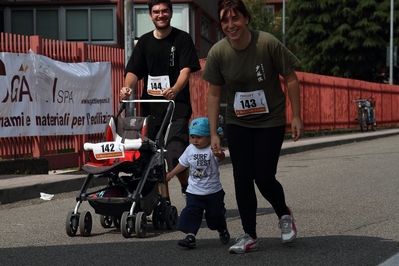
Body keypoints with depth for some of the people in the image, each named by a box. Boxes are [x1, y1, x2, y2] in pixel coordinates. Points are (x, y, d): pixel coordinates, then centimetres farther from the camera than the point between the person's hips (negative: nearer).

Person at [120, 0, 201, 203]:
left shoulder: (182, 39, 0)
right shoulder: (144, 42, 11)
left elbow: (186, 69, -12)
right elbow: (133, 71, 5)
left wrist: (175, 89, -32)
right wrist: (127, 87, -17)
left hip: (177, 106, -5)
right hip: (151, 106, 5)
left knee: (175, 156, -15)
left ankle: (187, 190, 9)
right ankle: (164, 201, 18)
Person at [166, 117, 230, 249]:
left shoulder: (212, 149, -17)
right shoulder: (190, 149, -1)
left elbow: (220, 158, -40)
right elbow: (183, 163, 16)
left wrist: (220, 156, -62)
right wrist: (172, 173, 17)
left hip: (213, 191, -3)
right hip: (194, 192, 3)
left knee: (216, 214, 12)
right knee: (190, 213, -10)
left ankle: (223, 231, 39)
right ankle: (190, 236, -13)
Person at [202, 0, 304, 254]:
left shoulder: (268, 43, -20)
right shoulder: (218, 52, -11)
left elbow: (291, 79, -9)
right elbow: (214, 94, -2)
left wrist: (296, 117, -9)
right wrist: (213, 133, -3)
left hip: (271, 121, -3)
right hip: (237, 123, 3)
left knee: (264, 178, -6)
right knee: (242, 179, 1)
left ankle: (284, 215, 25)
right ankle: (249, 236, 15)